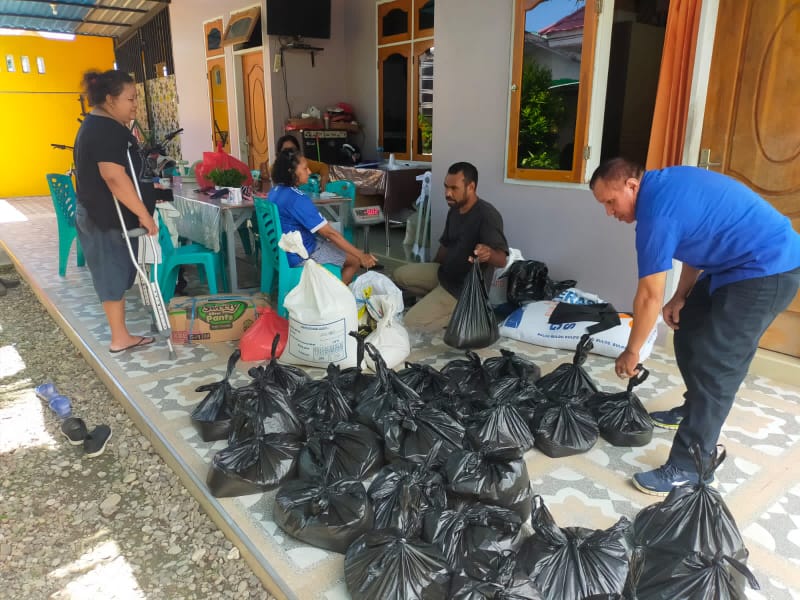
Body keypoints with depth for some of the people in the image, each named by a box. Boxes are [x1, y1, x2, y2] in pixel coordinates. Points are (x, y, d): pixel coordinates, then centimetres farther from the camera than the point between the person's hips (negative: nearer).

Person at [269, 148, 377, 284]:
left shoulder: (275, 191, 1)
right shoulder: (297, 199, -27)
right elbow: (329, 233, -26)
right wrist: (361, 256, -21)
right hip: (300, 256, -9)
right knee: (355, 260, 4)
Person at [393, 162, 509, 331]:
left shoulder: (487, 215, -26)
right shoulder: (454, 210, 3)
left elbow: (502, 259, -36)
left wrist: (488, 253, -58)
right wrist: (431, 272, 24)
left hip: (465, 286, -9)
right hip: (445, 272, 9)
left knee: (411, 324, -16)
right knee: (399, 275, 12)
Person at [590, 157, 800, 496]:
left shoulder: (656, 211, -23)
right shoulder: (663, 184, 6)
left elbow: (650, 296, -18)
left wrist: (631, 352, -6)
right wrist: (681, 296, 8)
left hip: (768, 270, -11)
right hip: (741, 263, 11)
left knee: (714, 364, -12)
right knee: (687, 330, 18)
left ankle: (690, 468, -4)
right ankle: (696, 409, 37)